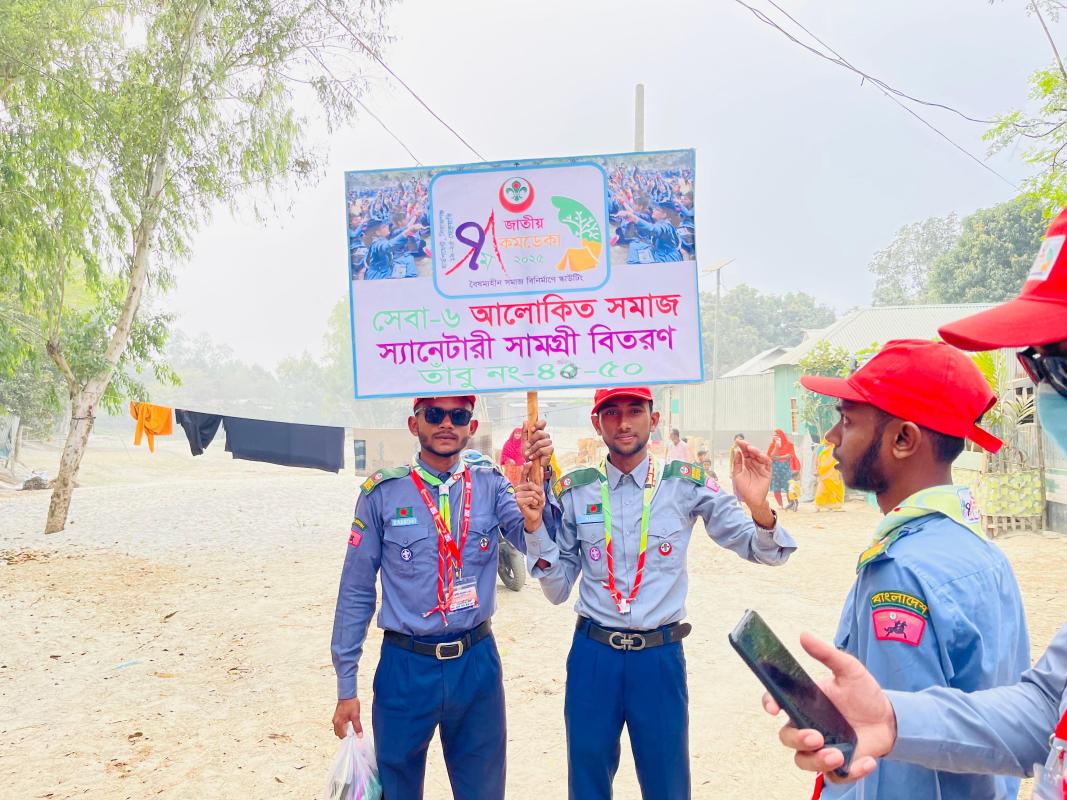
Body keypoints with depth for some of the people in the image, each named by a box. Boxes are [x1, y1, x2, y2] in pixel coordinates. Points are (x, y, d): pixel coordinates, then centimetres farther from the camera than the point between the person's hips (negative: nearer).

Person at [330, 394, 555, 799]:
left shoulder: (490, 485, 0)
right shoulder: (382, 493, -5)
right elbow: (355, 593, -1)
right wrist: (346, 688, 1)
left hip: (477, 663, 2)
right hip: (405, 665, -1)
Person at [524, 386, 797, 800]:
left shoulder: (688, 483, -5)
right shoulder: (573, 491, -2)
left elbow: (763, 552, -2)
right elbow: (558, 590, 2)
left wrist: (759, 507, -23)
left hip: (660, 656, -1)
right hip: (592, 654, 1)